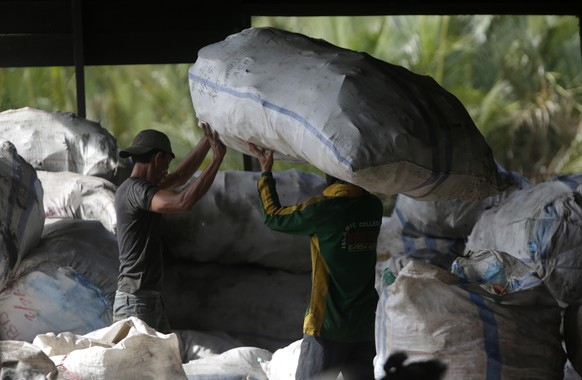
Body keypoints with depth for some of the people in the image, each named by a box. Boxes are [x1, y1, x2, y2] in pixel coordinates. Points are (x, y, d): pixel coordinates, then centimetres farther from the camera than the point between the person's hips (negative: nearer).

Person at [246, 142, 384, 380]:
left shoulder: (324, 209, -16)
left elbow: (273, 216, -2)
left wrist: (266, 169, 8)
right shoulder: (374, 207, 2)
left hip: (328, 324, -6)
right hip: (365, 325, 6)